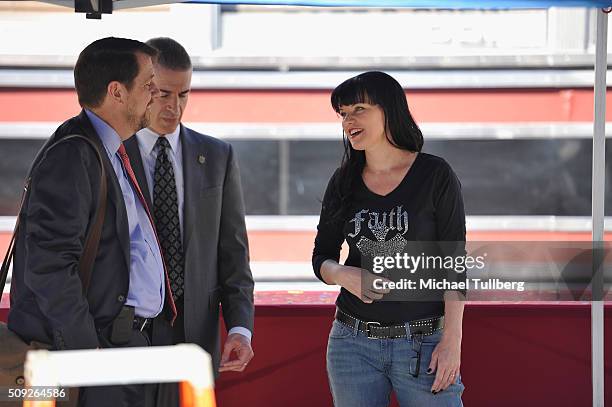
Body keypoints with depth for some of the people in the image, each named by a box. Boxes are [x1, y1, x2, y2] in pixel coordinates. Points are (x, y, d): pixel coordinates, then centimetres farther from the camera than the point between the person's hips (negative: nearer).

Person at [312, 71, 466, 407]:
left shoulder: (435, 175, -3)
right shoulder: (344, 182, 8)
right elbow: (321, 257, 13)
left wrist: (452, 341, -11)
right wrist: (344, 275, -10)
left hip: (423, 342, -3)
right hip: (353, 344, 4)